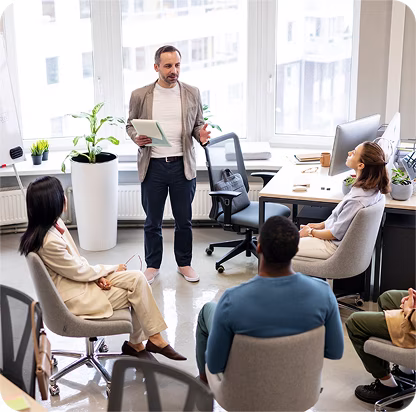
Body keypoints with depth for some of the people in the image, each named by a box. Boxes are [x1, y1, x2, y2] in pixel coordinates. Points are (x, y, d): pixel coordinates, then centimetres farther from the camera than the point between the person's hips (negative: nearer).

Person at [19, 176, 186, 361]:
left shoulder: (55, 224, 0)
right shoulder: (49, 241, -29)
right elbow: (79, 271, -17)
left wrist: (98, 276, -6)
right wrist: (112, 269, -3)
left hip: (79, 279, 8)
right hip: (72, 296, -8)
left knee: (137, 279, -6)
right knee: (136, 293, -6)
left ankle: (136, 344, 2)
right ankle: (135, 343, 15)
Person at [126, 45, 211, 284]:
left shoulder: (192, 93, 2)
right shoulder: (140, 95, -1)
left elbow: (198, 125, 10)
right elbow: (131, 124, 9)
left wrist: (202, 135, -13)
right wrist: (136, 138, -12)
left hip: (183, 165, 1)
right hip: (153, 166, -1)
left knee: (184, 220, 11)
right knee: (152, 222, 10)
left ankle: (184, 264, 27)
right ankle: (153, 266, 26)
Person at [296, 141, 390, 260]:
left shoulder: (357, 200, -34)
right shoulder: (372, 187, -6)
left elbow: (336, 233, -22)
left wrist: (311, 232, -6)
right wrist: (322, 224, 11)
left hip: (335, 245, -9)